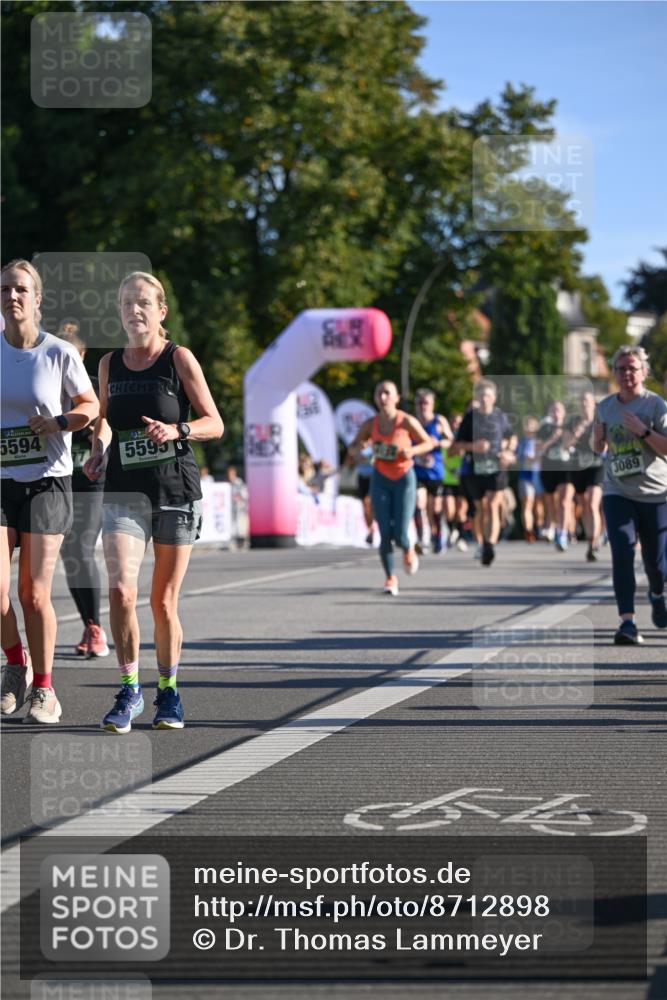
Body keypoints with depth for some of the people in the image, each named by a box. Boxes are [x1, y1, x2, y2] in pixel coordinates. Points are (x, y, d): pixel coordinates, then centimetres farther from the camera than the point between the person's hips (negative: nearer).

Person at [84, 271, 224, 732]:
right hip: (123, 491, 2)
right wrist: (99, 451, 4)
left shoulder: (179, 358, -2)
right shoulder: (110, 364, 9)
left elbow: (215, 424, -1)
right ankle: (129, 690, -2)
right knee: (121, 591, -15)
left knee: (164, 601, 4)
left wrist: (176, 430, -18)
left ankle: (169, 692, 21)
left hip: (176, 490, -2)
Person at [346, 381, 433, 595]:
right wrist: (355, 451, -18)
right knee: (385, 533, -7)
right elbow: (353, 448, 6)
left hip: (405, 479, -2)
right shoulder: (370, 424, -6)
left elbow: (429, 443, -2)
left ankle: (408, 550, 29)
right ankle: (391, 578, 11)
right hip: (381, 479, 2)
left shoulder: (407, 422, -13)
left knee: (400, 535, -8)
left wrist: (413, 450, -21)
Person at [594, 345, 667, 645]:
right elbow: (598, 448, 19)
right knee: (622, 554, -15)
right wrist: (598, 435, -2)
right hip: (617, 493, 2)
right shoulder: (605, 407, 7)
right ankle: (627, 621, -17)